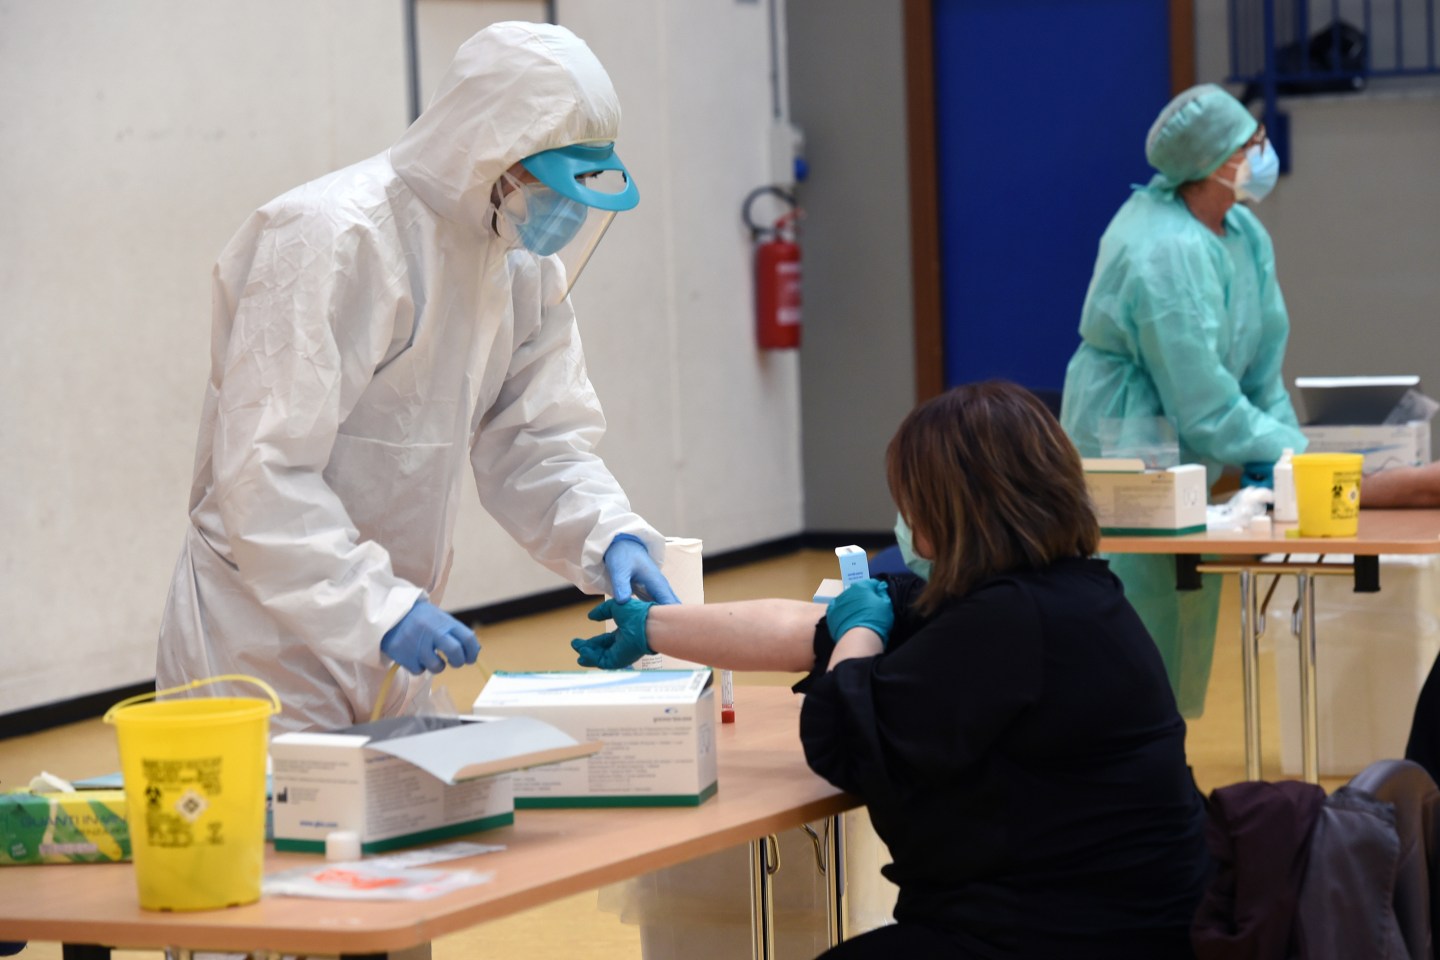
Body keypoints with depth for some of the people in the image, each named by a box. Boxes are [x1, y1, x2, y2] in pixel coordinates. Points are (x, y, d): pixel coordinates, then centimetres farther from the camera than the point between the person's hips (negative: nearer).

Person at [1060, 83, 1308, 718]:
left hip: (1182, 454, 10)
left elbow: (1263, 356, 8)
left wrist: (1277, 440, -3)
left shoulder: (1245, 235, 5)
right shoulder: (1163, 253, -24)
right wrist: (1281, 450, -15)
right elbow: (1200, 397, -22)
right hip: (1128, 448, -9)